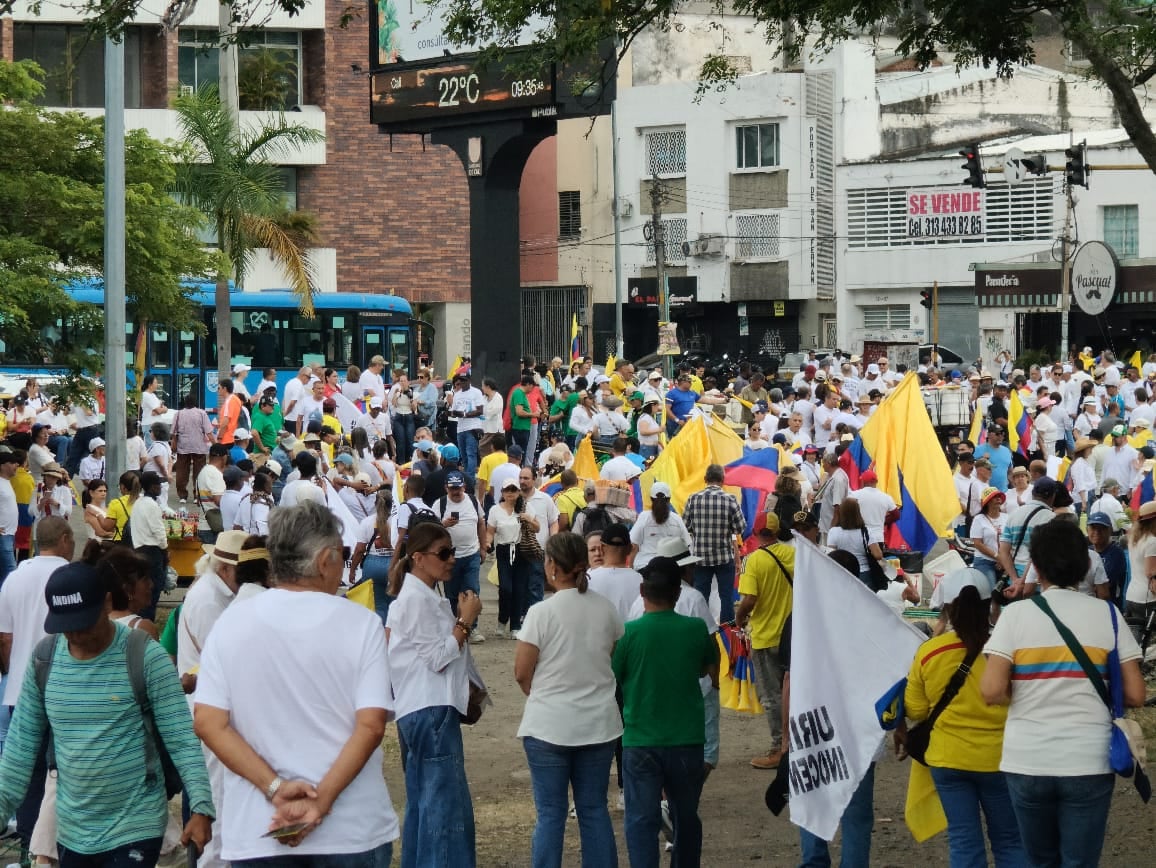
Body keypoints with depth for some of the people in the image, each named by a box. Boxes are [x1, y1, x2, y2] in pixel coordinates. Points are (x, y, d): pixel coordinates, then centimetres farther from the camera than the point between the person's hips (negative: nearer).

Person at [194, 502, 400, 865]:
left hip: (257, 834, 1)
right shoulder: (361, 624, -6)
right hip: (354, 831, -1)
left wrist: (275, 788, -11)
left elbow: (209, 723, -8)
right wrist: (321, 801, -15)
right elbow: (371, 726, -14)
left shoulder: (231, 624, -1)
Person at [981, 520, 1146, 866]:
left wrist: (1022, 695, 9)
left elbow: (991, 691, -12)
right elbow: (1135, 695, -3)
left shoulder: (1015, 614, -3)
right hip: (1088, 762, 0)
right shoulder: (1106, 614, 0)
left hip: (1026, 761, 0)